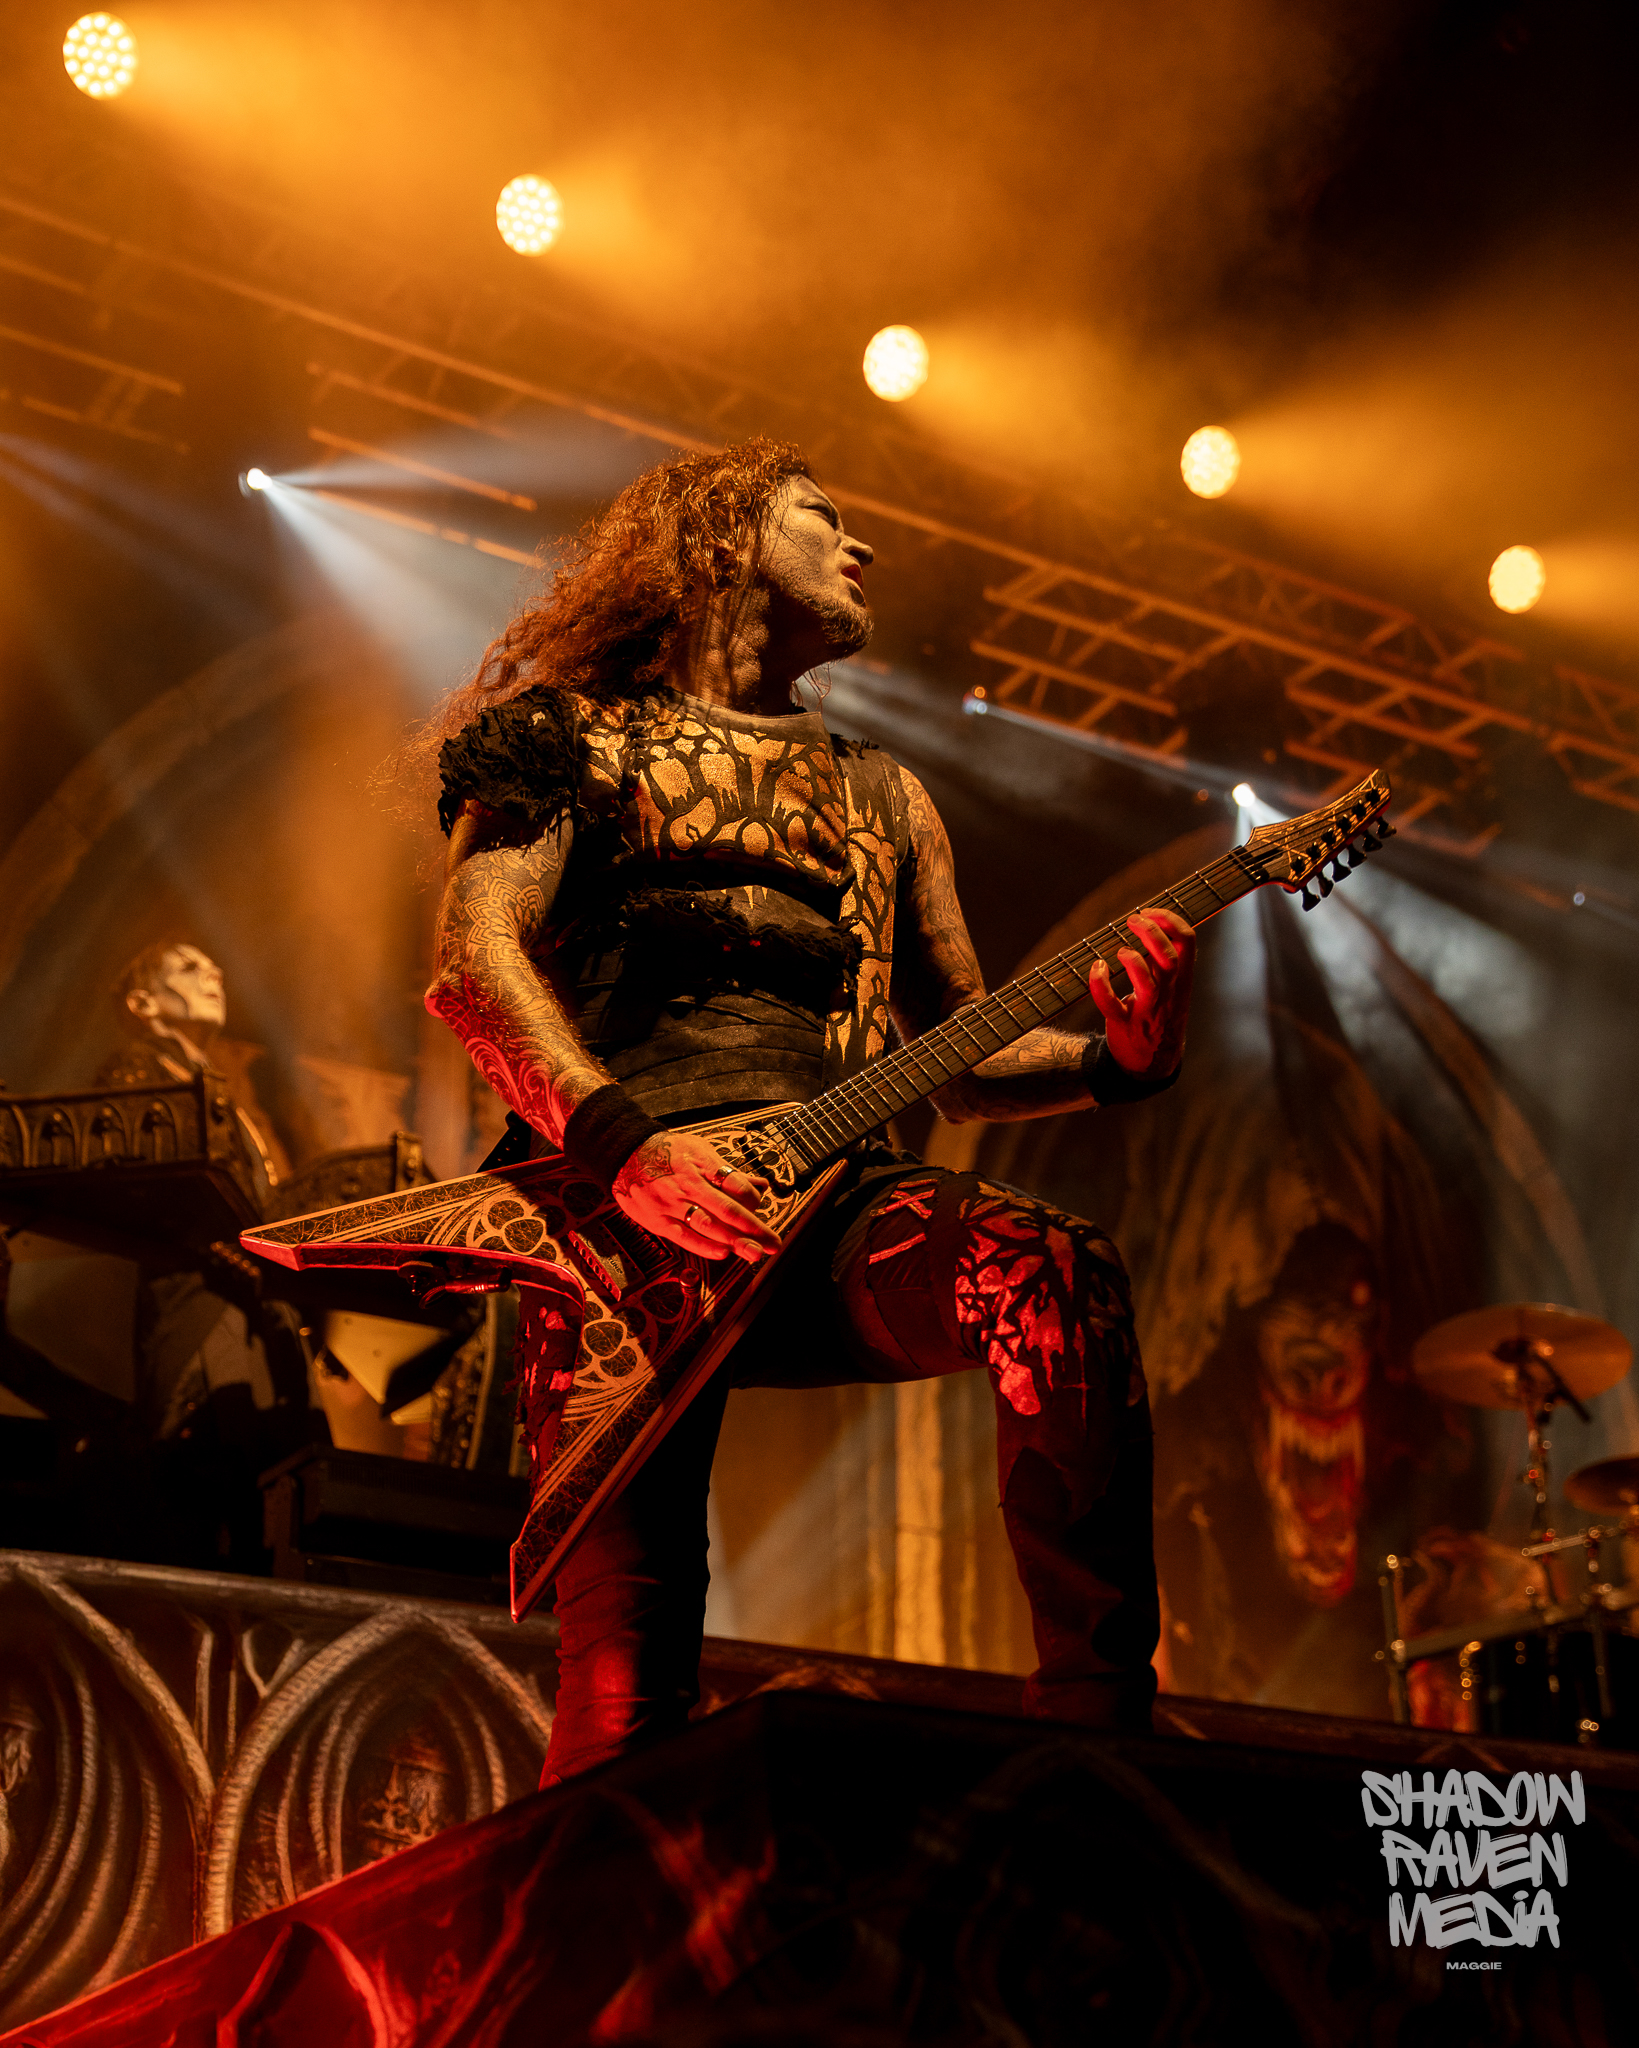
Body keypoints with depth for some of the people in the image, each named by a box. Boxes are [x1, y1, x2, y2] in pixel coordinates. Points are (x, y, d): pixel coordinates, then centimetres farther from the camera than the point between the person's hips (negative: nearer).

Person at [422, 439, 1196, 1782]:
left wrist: (1111, 1063, 5)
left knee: (1057, 1279, -30)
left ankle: (1097, 1732, -26)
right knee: (624, 1687, -16)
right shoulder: (577, 736, 17)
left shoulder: (883, 796, 31)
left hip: (828, 1192, 3)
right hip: (618, 1201, -3)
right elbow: (474, 953, -1)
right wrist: (618, 1139, -18)